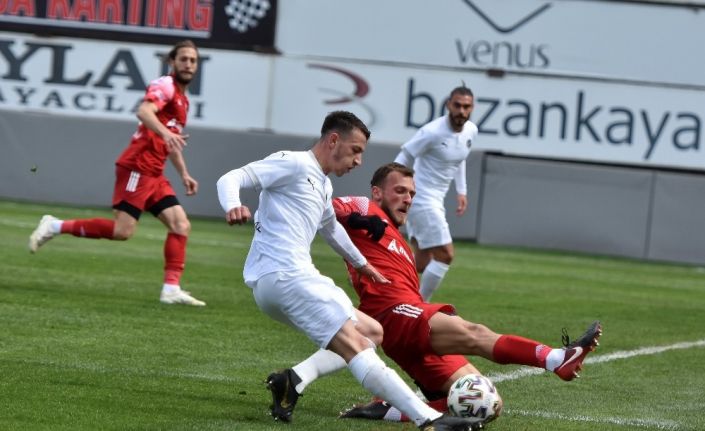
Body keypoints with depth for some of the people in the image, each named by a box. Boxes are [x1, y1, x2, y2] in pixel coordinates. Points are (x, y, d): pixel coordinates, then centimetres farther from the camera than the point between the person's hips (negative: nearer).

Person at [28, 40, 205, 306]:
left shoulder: (182, 100, 21)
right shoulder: (165, 86, -8)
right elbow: (144, 111, -29)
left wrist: (184, 174, 29)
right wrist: (166, 133, -45)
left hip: (154, 174, 9)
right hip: (137, 168, -9)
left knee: (181, 225, -1)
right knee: (122, 230, -16)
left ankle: (171, 290, -4)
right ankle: (55, 226, -5)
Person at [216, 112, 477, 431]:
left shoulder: (323, 186, 25)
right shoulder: (294, 164, -4)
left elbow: (330, 227, 44)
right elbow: (231, 179, -13)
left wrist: (360, 263, 56)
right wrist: (233, 207, -35)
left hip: (284, 280, 11)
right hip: (281, 274, -11)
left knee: (371, 332, 13)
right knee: (354, 344, -20)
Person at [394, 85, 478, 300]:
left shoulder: (471, 131, 4)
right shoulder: (433, 132, -19)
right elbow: (403, 159, -13)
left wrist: (461, 191, 18)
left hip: (435, 201, 9)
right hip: (421, 200, -9)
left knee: (422, 264, 10)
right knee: (445, 255, -10)